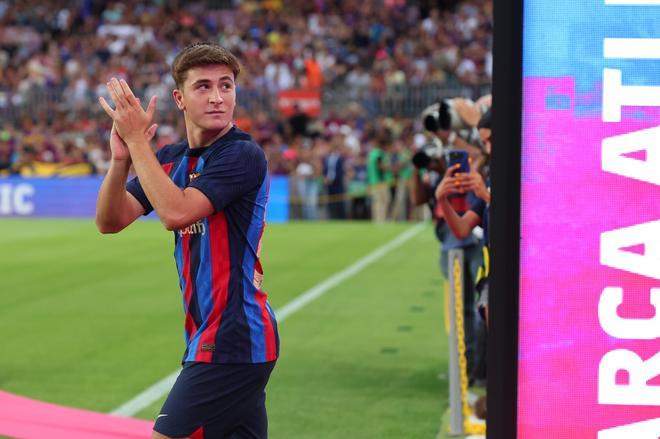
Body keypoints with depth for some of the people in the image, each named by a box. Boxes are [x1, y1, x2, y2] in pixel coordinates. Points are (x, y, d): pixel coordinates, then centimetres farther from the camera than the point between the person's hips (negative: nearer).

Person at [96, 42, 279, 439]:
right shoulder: (170, 159, 11)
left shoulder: (244, 154, -13)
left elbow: (176, 212, -25)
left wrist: (137, 140, -19)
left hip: (232, 341, -8)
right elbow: (110, 221, 3)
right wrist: (122, 157, -14)